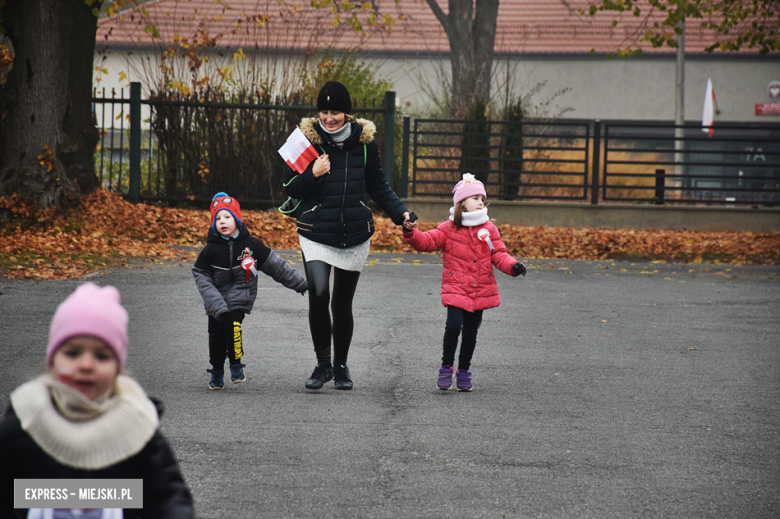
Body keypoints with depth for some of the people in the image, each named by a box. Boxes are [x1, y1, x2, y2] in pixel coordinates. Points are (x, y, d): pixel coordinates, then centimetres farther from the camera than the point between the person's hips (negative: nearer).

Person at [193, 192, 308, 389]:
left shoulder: (251, 245, -3)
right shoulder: (211, 250, -6)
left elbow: (275, 265, 6)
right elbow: (202, 278, -6)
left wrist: (299, 283, 9)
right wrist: (218, 306, -17)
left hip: (240, 300, -1)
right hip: (216, 303, 1)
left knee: (233, 325, -23)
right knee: (216, 335, 2)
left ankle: (236, 365, -3)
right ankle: (216, 372, 25)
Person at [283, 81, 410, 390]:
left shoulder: (364, 141, 3)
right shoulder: (307, 138, -3)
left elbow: (378, 185, 13)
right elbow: (290, 188, 1)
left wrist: (400, 212, 1)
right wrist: (313, 174, -17)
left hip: (355, 236, 2)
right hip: (316, 234, -2)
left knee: (342, 304, 10)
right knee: (318, 295, -19)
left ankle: (341, 366, 28)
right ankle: (322, 364, -1)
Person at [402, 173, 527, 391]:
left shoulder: (488, 229, 6)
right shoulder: (448, 229, -1)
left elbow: (498, 254, 5)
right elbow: (426, 241, -5)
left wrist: (512, 266, -13)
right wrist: (411, 233, -23)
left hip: (481, 290, 3)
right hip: (456, 289, -3)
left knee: (470, 332, 8)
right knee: (453, 325, -19)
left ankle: (464, 371, 23)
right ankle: (446, 368, -1)